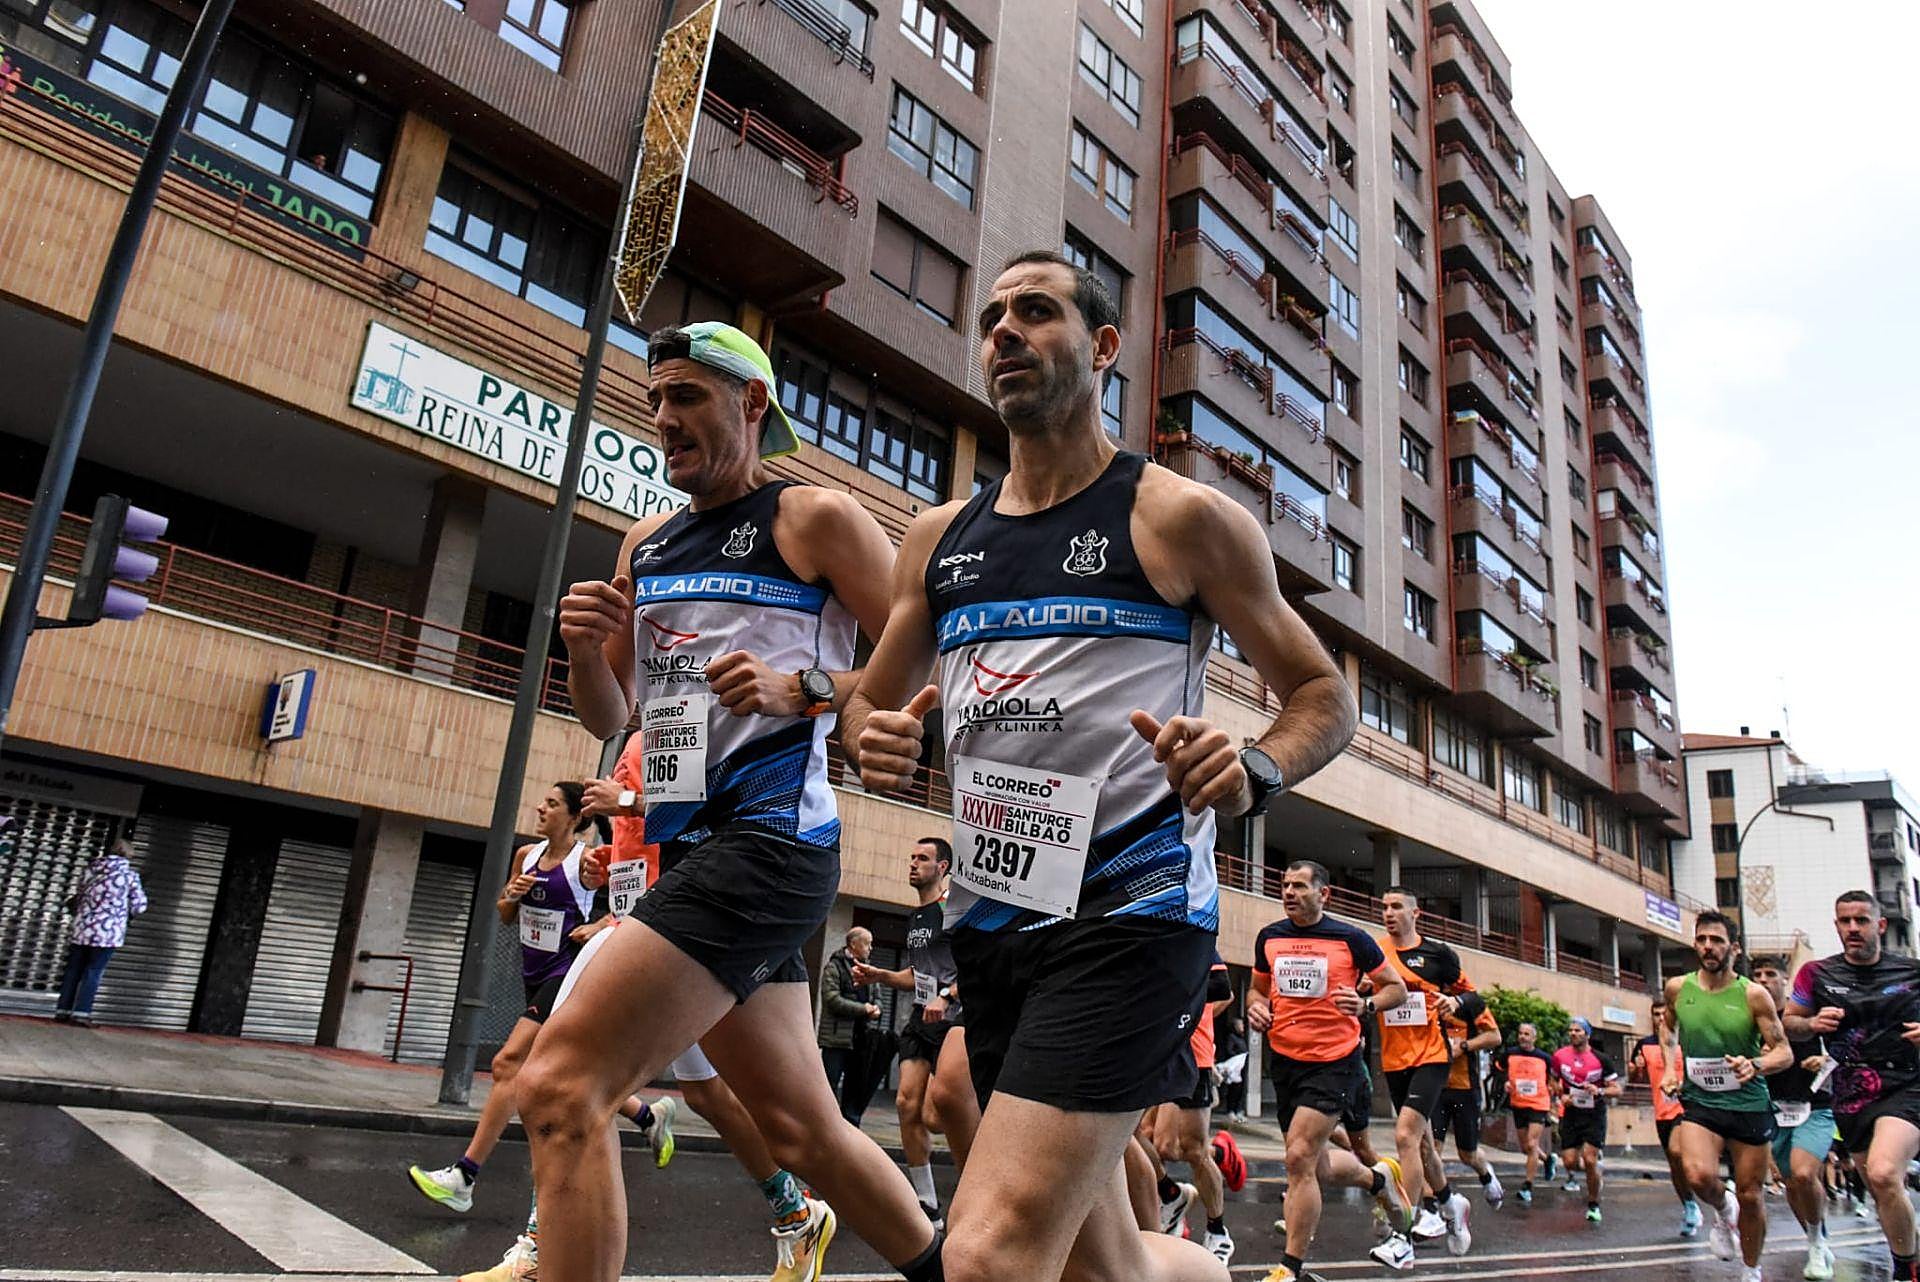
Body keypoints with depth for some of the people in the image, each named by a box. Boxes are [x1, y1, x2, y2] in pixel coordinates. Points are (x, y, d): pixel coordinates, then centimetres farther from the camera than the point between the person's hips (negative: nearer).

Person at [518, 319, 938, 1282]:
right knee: (804, 1131, 16)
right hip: (690, 846, 8)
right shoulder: (645, 544, 18)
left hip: (768, 838, -8)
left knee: (560, 1086, -17)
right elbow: (608, 718, 20)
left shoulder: (816, 520, -2)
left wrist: (804, 689, -19)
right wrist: (585, 648, 0)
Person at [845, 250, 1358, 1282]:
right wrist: (879, 742, -4)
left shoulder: (1182, 517, -2)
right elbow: (872, 702, 20)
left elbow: (1324, 696, 2)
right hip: (989, 917, 6)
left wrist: (1252, 776, -19)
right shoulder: (938, 539, 12)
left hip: (1127, 909, -6)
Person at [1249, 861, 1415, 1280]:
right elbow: (1258, 989, 19)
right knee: (1317, 1167, 15)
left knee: (1299, 1159, -15)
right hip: (1284, 1058, 5)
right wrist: (1257, 1007, -3)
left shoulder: (1351, 939, -6)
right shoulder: (1269, 937, 5)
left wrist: (1366, 1005, -16)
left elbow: (1397, 987, 4)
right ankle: (1379, 1178, 47)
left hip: (1334, 1060, -5)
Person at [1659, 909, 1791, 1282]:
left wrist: (1755, 1065, -27)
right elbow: (1668, 1025, 20)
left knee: (1750, 1194, 8)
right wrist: (1670, 1067, 8)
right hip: (1699, 1103, 1)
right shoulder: (1678, 988, -1)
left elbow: (1784, 1052, -7)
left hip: (1749, 1104, -1)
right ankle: (1722, 1211, 13)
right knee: (1699, 1176, -23)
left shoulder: (1753, 994, -9)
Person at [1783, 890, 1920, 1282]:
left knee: (1883, 1174, -25)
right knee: (1885, 1191, 13)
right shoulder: (1817, 973, 2)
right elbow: (1788, 1024, 9)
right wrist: (1813, 1023, -12)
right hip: (1850, 1098, 3)